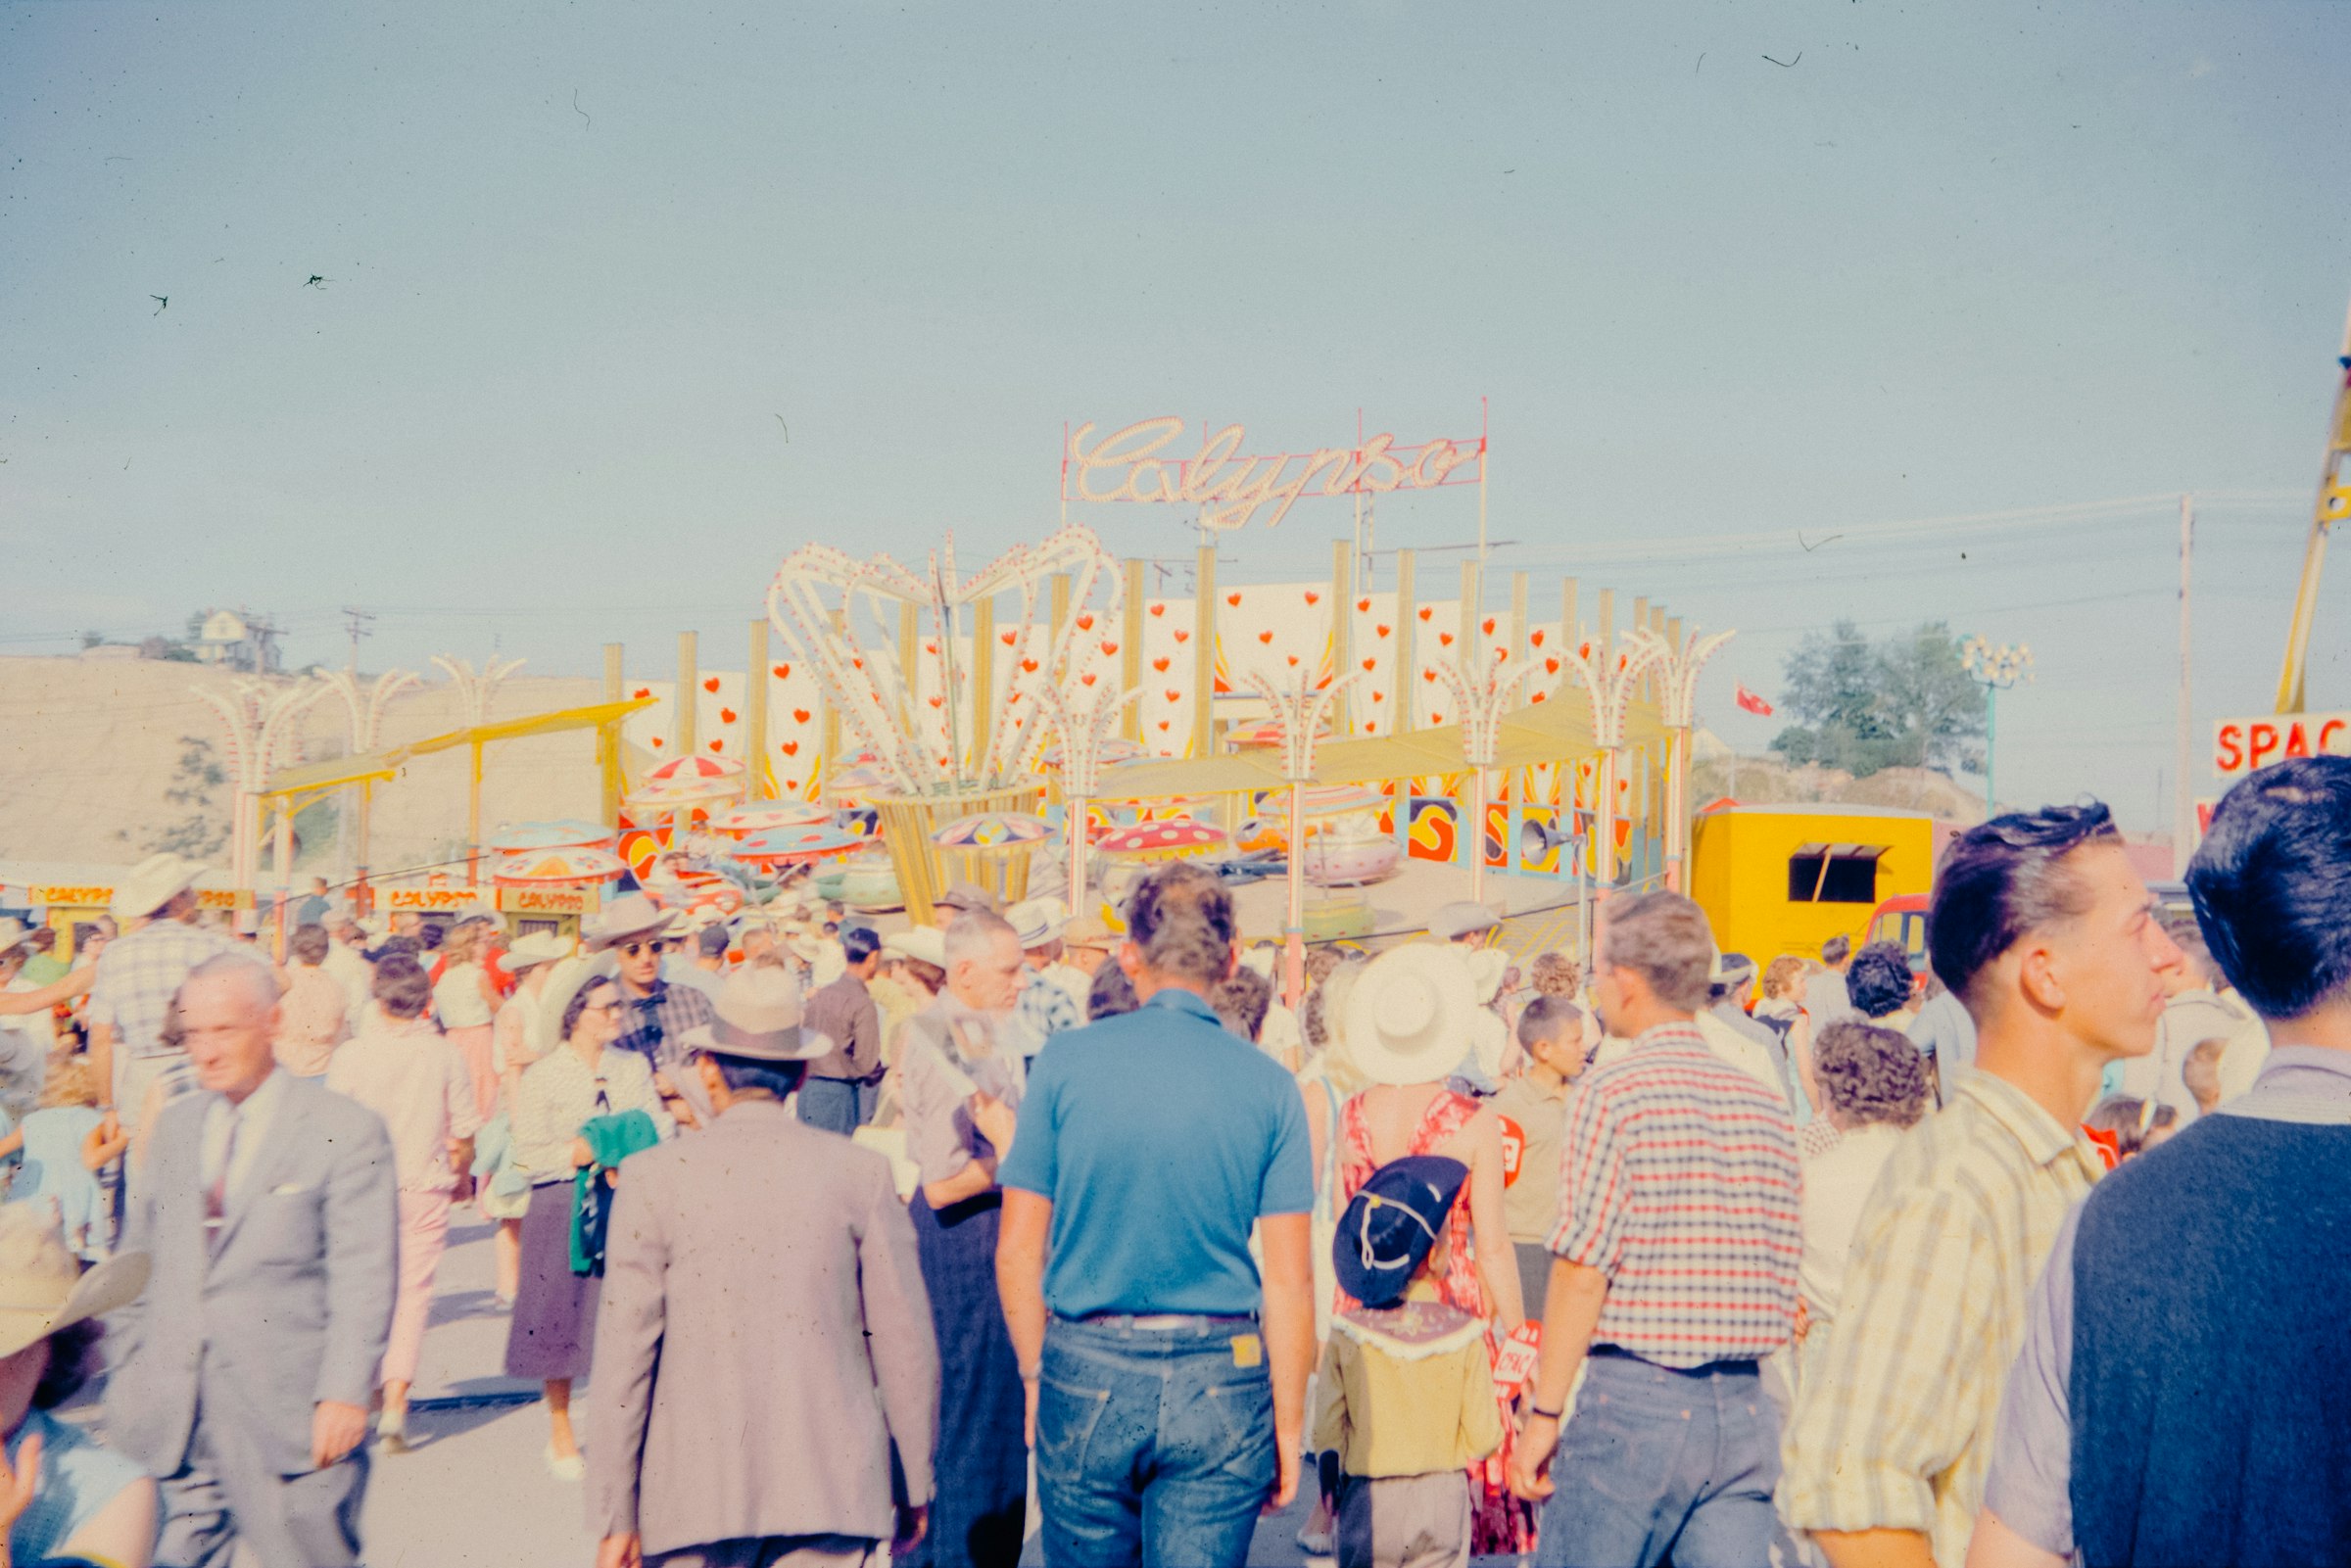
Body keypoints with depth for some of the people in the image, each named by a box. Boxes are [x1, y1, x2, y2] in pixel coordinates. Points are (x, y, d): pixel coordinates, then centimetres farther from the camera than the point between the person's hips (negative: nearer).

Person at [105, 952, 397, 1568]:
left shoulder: (347, 1131, -8)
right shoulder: (174, 1126, 11)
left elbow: (362, 1278, -10)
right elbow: (141, 1257, 18)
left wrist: (345, 1393, -16)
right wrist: (130, 1376, 14)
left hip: (289, 1415, -5)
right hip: (171, 1413, 5)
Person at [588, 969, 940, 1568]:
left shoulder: (655, 1177, -4)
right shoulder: (861, 1172, -2)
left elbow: (624, 1354, -4)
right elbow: (906, 1342, 0)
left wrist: (616, 1518, 4)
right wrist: (915, 1487, 12)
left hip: (695, 1496, 0)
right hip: (834, 1491, 0)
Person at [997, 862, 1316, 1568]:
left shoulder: (1066, 1061, -5)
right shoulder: (1268, 1085, -5)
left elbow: (1017, 1253, -2)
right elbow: (1289, 1279, -4)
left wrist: (1035, 1375, 12)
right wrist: (1289, 1426, 6)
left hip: (1086, 1375, 1)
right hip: (1220, 1382, 0)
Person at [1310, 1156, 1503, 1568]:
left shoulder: (1346, 1333, -10)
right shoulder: (1464, 1334, -10)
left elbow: (1326, 1430, -8)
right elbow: (1484, 1437, -7)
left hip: (1369, 1500, 0)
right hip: (1443, 1496, 1)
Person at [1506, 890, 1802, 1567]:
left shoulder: (1612, 1092, -9)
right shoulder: (1766, 1104, 7)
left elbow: (1583, 1271, -12)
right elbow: (1787, 1283, 9)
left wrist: (1543, 1413, -5)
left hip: (1634, 1394, -5)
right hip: (1745, 1408, 5)